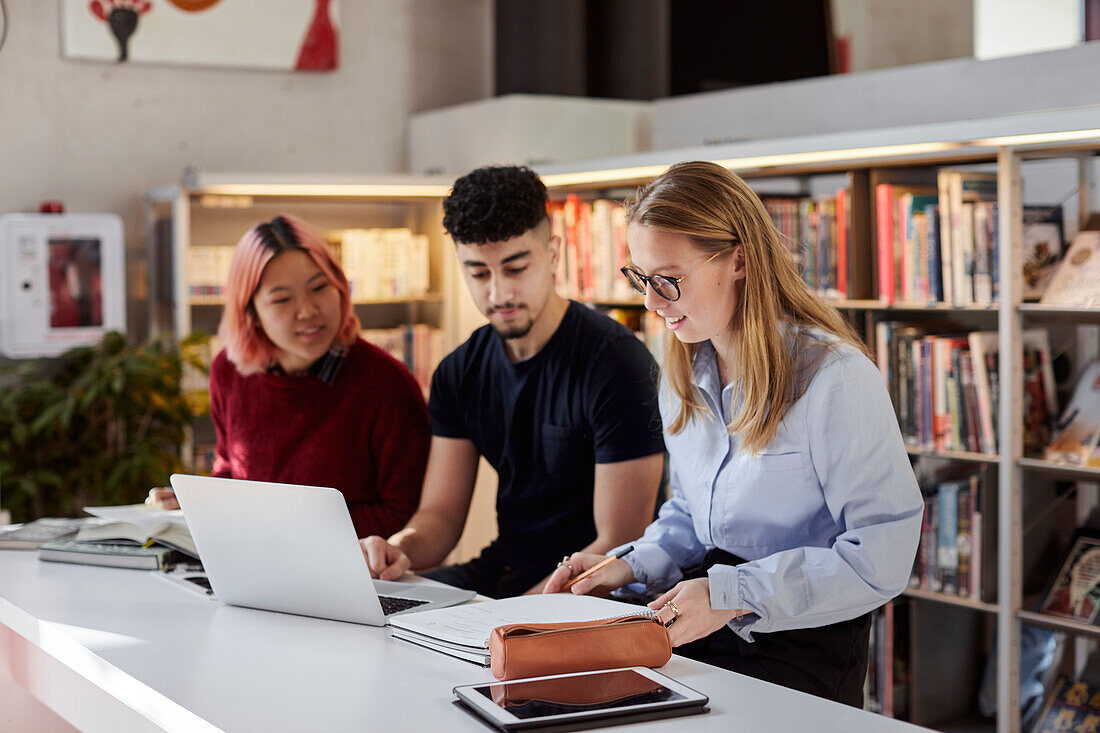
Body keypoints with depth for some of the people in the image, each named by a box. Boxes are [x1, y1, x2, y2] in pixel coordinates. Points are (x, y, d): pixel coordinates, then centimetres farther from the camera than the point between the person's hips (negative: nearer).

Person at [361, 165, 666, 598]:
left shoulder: (617, 364, -15)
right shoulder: (459, 374, 7)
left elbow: (621, 544, -17)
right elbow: (441, 513, 7)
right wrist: (400, 549, -17)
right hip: (499, 570, 7)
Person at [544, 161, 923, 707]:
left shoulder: (836, 378, -15)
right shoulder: (684, 374, 11)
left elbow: (883, 557, -17)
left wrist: (734, 593, -21)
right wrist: (633, 567, 3)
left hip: (803, 646, -6)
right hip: (697, 632, 7)